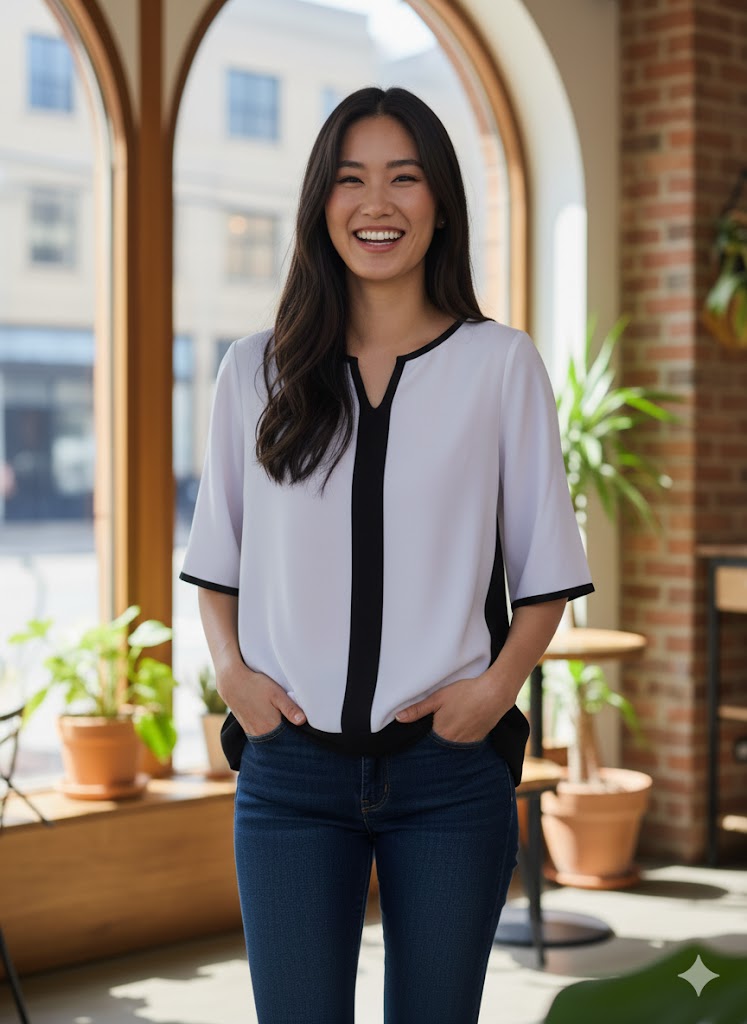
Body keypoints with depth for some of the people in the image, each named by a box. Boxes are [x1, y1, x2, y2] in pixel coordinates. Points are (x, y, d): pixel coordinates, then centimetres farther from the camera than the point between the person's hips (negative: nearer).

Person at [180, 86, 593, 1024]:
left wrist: (498, 685, -9)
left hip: (450, 769, -1)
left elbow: (545, 569, 5)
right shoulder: (255, 371, 8)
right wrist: (229, 666, -2)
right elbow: (216, 560, 14)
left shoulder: (500, 364, 3)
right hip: (290, 767, 1)